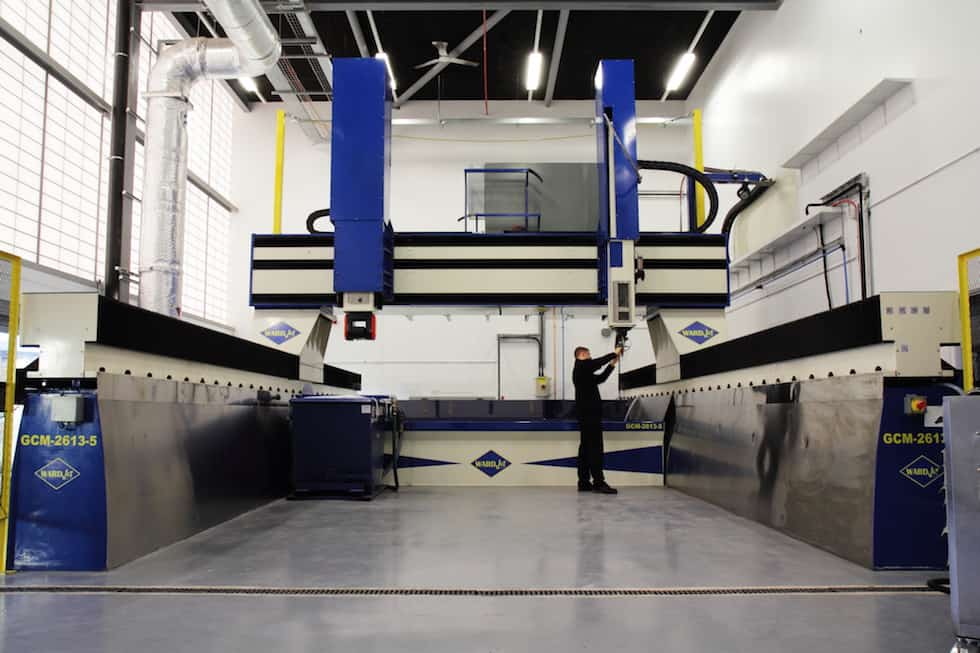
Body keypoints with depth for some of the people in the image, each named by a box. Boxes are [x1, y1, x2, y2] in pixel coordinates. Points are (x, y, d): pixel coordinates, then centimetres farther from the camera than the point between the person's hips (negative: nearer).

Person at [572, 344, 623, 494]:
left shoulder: (584, 371, 24)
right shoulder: (581, 365, -5)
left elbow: (600, 378, 24)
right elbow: (599, 362, -8)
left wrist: (612, 364, 20)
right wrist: (615, 353, 6)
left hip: (586, 415, 10)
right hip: (589, 414, -10)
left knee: (586, 448, 8)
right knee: (595, 448, -13)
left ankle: (584, 482, 9)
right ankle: (598, 482, -17)